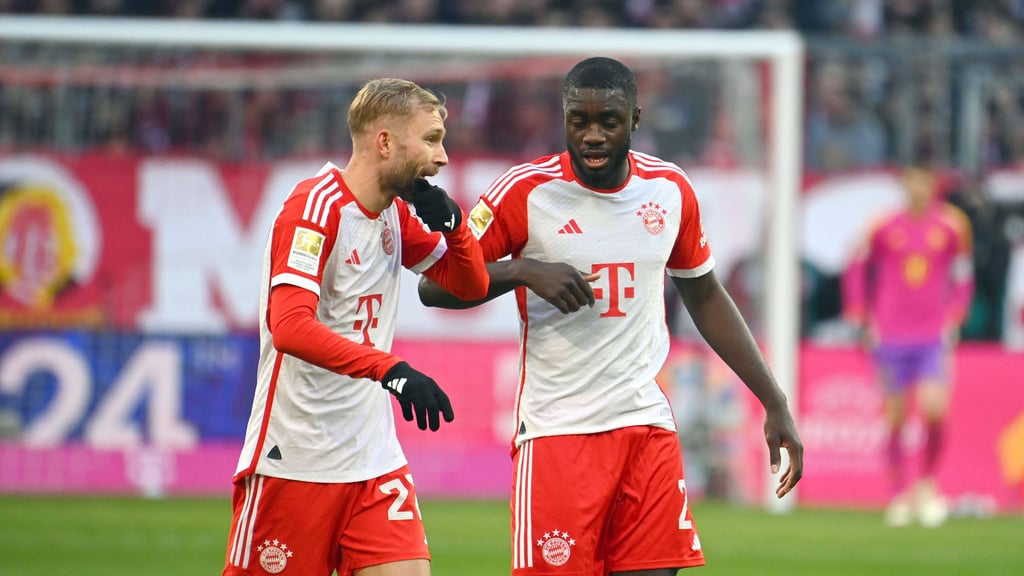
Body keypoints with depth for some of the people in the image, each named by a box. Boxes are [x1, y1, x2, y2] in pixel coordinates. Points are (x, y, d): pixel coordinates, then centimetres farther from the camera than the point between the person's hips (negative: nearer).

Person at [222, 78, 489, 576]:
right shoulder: (316, 205, -15)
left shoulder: (396, 214, 9)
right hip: (293, 460, -7)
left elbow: (471, 286, 19)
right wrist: (390, 369, -36)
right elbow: (290, 326, -27)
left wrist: (451, 222, -1)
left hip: (373, 457, 7)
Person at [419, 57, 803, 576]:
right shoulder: (526, 192, -8)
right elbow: (434, 286, -5)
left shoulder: (670, 190, 5)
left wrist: (774, 404, 15)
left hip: (647, 424, 4)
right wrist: (522, 270, -21)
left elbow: (705, 297, 18)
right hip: (556, 431, -4)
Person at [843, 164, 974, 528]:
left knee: (935, 409, -16)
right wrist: (861, 319, 4)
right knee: (895, 418, 4)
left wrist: (953, 317, 2)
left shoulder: (951, 227, 1)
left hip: (934, 337, 0)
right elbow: (856, 270, 10)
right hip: (891, 338, 0)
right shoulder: (883, 227, -1)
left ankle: (928, 483, 5)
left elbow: (963, 277, 12)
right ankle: (898, 495, 17)